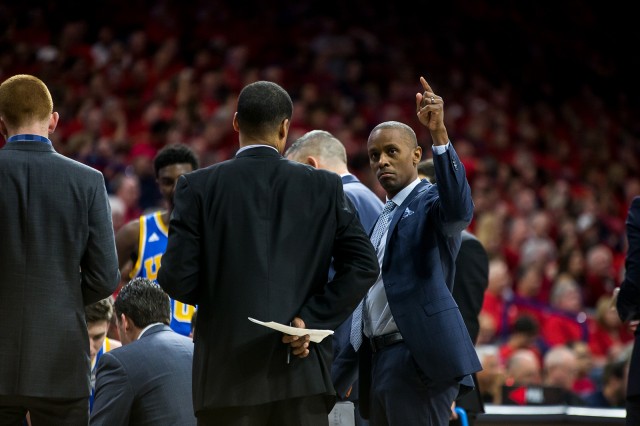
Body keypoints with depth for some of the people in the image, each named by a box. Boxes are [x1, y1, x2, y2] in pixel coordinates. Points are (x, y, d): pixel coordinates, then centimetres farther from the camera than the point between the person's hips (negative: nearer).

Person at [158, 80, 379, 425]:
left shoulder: (199, 186, -2)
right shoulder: (324, 186, 4)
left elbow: (176, 279, -5)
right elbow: (363, 266, -3)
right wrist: (311, 319, -3)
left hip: (228, 374, -1)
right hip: (303, 371, 1)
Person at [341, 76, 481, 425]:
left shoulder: (431, 202, -3)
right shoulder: (384, 217, 22)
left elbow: (460, 209, -28)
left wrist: (439, 134, -37)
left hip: (419, 360, -9)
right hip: (380, 360, 9)